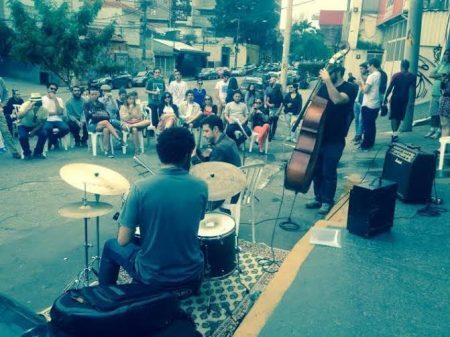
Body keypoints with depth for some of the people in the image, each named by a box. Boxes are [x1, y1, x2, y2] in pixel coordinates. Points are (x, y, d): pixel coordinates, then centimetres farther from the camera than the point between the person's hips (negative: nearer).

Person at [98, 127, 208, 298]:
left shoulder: (141, 187, -19)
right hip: (191, 275, 3)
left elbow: (123, 240, -13)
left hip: (151, 276, -2)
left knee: (111, 246, 27)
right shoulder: (201, 187, -11)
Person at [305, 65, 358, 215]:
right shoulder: (323, 87, 6)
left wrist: (328, 80, -26)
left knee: (328, 171, 1)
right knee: (316, 169, 12)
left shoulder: (350, 88, -10)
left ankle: (327, 201, 18)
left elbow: (337, 99, -31)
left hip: (334, 140, -5)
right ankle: (318, 198, 28)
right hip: (319, 136, 6)